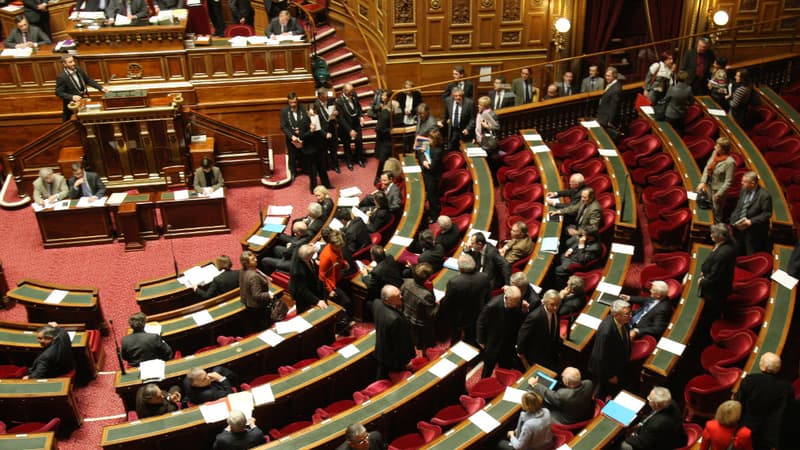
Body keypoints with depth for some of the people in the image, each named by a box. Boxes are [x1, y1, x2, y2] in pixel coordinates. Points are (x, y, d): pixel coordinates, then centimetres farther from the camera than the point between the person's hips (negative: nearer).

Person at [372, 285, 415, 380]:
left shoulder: (376, 303, -18)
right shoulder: (395, 319, -41)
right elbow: (400, 343, -27)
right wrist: (405, 361, -12)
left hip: (381, 351, 7)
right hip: (394, 357, -7)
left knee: (382, 377, 29)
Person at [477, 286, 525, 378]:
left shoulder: (518, 303, -19)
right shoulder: (492, 305, -31)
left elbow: (519, 322, -9)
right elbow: (481, 322, -15)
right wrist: (481, 341, -6)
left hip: (509, 346, 3)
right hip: (492, 346, -3)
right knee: (488, 370, 21)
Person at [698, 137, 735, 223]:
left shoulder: (730, 162, -25)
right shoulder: (715, 153, -6)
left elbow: (728, 181, -21)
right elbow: (707, 167, 3)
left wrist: (719, 194, -19)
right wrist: (703, 182, -6)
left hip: (718, 190, -7)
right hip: (709, 186, 7)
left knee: (717, 214, 11)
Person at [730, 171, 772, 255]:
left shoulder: (764, 195, -15)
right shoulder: (743, 190, 6)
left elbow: (767, 214, -14)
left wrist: (751, 221, -21)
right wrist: (734, 221, -3)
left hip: (754, 233, -6)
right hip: (739, 229, 6)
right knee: (739, 255, 16)